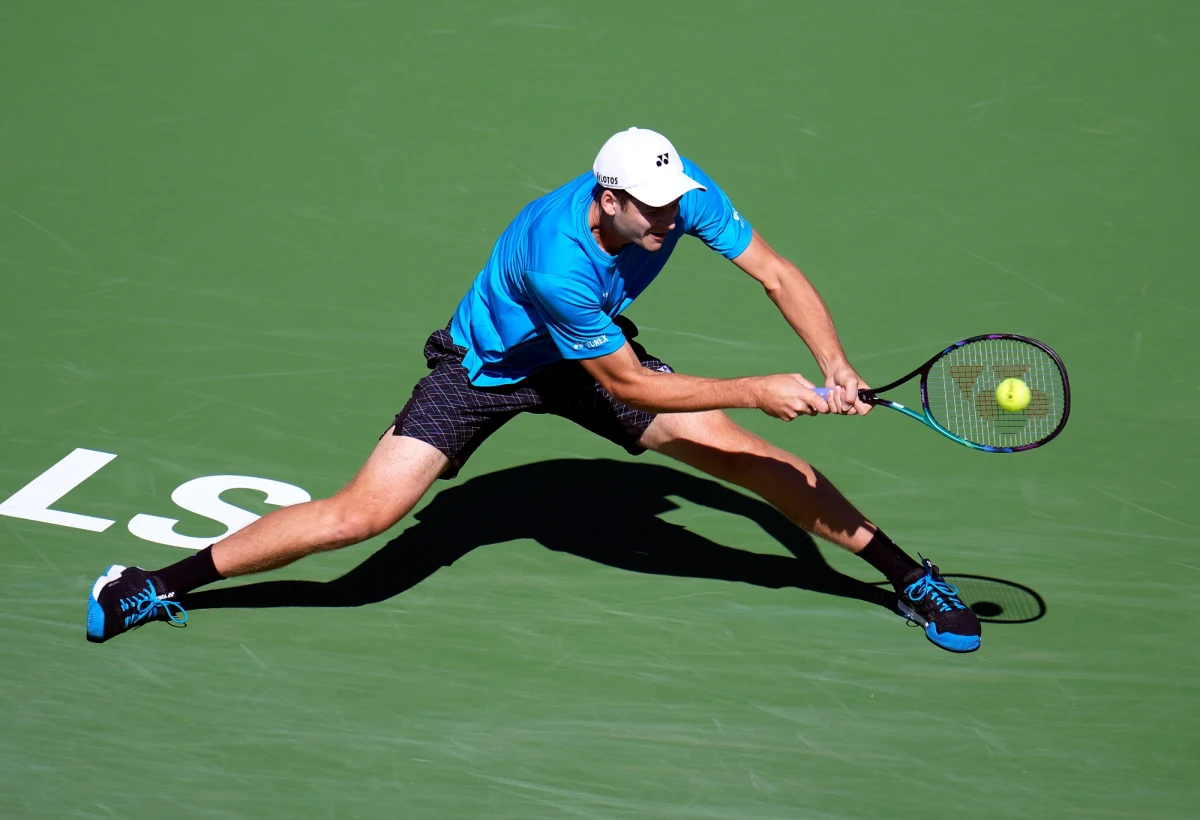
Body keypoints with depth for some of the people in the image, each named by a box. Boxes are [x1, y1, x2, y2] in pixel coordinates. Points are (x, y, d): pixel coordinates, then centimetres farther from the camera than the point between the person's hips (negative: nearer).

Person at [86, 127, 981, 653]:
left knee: (748, 456, -8)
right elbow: (630, 384, -32)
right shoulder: (556, 264, -41)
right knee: (363, 513, -15)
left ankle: (911, 577, 7)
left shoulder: (683, 195, -25)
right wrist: (759, 389, -32)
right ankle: (156, 586, -2)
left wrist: (836, 371, -27)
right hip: (485, 368, -5)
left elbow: (779, 274, -14)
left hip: (586, 356, 5)